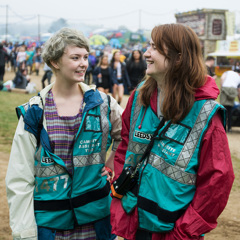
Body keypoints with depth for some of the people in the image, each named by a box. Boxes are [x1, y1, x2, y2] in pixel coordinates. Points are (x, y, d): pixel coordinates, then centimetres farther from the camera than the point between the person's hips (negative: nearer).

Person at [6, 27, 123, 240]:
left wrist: (110, 167, 3)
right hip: (49, 221, -1)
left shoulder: (102, 103, -1)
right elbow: (19, 178, -5)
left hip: (95, 215, 1)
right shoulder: (34, 112, -6)